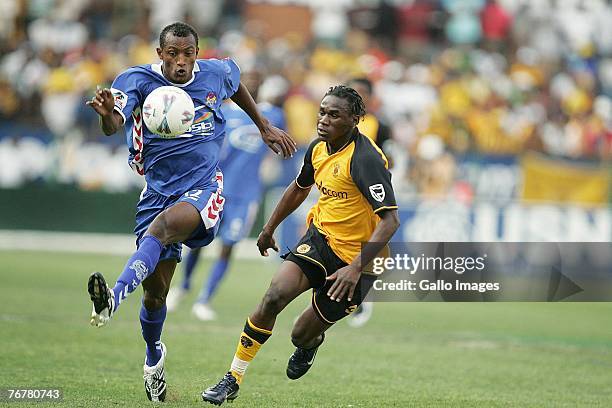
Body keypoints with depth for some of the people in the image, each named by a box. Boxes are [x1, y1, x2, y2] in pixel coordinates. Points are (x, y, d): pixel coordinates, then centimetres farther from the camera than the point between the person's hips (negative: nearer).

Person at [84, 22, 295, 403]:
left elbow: (237, 85, 25)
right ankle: (154, 356, 33)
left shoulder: (217, 73, -2)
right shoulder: (139, 80, -11)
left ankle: (117, 295, -56)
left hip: (204, 188, -1)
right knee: (155, 293, 3)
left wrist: (265, 126, 28)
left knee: (165, 223, -36)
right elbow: (114, 125, -30)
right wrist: (107, 112, -54)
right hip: (159, 191, 1)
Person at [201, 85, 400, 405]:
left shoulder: (365, 158, -24)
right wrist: (269, 228, 30)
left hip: (356, 258, -6)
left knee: (301, 336, 1)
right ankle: (233, 380, -10)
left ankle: (310, 342, 42)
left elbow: (390, 220, -29)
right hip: (320, 237, 6)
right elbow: (299, 188, 24)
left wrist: (355, 268, -37)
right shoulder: (319, 148, 2)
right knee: (275, 295, -20)